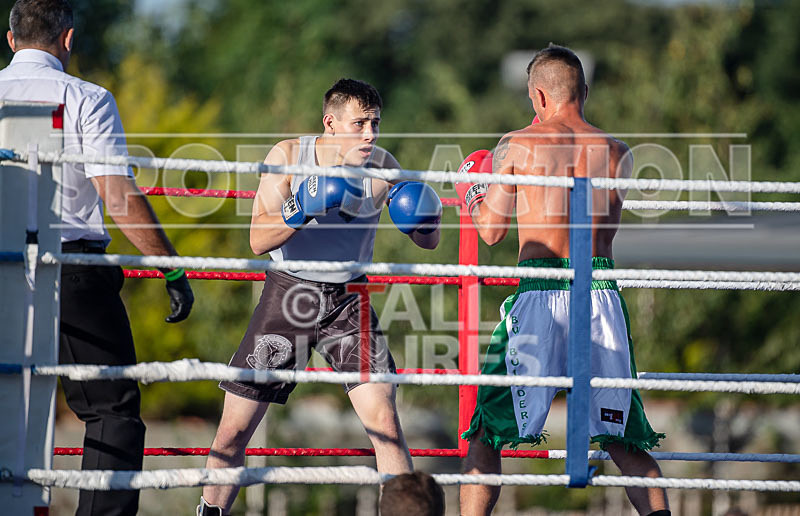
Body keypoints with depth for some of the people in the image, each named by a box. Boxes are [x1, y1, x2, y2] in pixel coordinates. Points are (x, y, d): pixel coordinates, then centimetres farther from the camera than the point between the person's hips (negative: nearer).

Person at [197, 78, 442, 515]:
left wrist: (423, 218, -27)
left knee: (385, 421, -16)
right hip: (288, 294, 0)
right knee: (233, 430, 2)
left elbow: (428, 241, -4)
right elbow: (259, 240, -18)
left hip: (348, 300, 0)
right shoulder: (288, 156, -12)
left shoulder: (382, 167, -10)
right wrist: (304, 209, -35)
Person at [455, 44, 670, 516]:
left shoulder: (518, 145, 1)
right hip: (601, 294, 3)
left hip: (540, 298, -2)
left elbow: (492, 230, 5)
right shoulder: (617, 153, 9)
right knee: (624, 439, 11)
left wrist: (473, 192, 25)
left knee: (488, 431, 8)